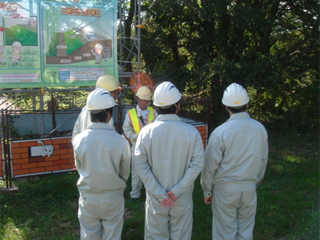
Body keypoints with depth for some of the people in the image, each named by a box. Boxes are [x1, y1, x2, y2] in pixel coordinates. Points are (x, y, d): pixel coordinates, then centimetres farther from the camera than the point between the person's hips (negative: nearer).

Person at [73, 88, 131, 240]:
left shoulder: (79, 140, -14)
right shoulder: (120, 141, -18)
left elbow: (79, 169, 1)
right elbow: (125, 173, -5)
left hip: (88, 198, 1)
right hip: (113, 198, -1)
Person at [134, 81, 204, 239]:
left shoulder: (146, 132, -11)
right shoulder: (192, 133, -13)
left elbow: (141, 166, -12)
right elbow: (197, 165, -13)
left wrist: (159, 193, -10)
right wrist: (177, 191, -11)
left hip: (155, 198, 1)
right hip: (183, 198, 0)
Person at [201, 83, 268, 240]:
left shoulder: (220, 132, -17)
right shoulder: (260, 129, -5)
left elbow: (210, 166, -11)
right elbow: (263, 160, 7)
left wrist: (207, 191, 3)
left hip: (225, 188, -3)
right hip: (249, 188, 4)